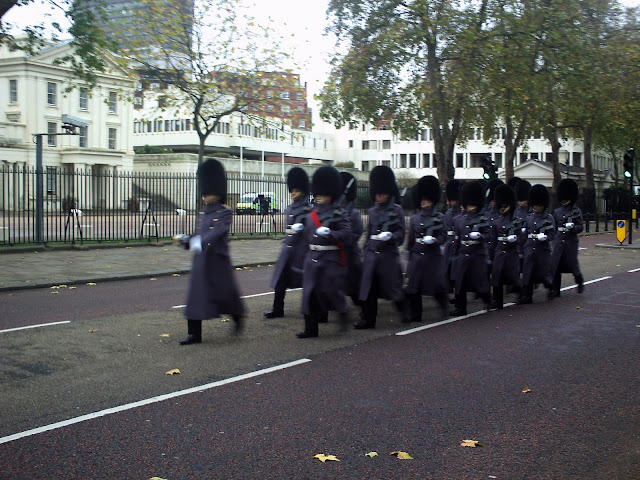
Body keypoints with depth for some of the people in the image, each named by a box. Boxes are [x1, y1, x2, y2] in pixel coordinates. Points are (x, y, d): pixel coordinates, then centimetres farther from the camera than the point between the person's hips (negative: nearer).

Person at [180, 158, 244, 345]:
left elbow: (218, 231, -25)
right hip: (200, 260, 6)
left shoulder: (225, 213, -8)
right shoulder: (203, 213, 13)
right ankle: (194, 334, 4)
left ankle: (238, 317, 34)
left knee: (225, 293, 5)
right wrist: (186, 240, -2)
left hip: (218, 260, -6)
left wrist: (201, 242, -40)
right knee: (196, 295, 1)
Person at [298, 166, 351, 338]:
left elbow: (346, 232, -16)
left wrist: (328, 234, -26)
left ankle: (342, 312, 30)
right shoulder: (313, 213, 12)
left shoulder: (338, 213, -6)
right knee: (310, 292, 3)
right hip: (313, 257, 6)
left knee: (330, 289, -1)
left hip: (331, 258, -6)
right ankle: (310, 328, 8)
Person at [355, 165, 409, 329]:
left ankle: (404, 311, 27)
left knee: (393, 285, 4)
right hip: (372, 254, 4)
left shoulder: (397, 210, -2)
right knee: (369, 288, 2)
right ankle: (367, 319, 7)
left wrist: (390, 236, -25)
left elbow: (400, 234, -5)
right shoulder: (373, 211, 12)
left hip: (389, 254, -4)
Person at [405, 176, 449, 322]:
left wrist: (433, 240, -22)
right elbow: (410, 239, 15)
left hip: (433, 256, -3)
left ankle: (444, 310, 23)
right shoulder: (415, 218, 11)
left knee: (438, 286, -1)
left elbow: (443, 237, -3)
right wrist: (410, 256, 14)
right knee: (413, 288, -1)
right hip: (417, 256, 3)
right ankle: (415, 315, 9)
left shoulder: (439, 217, 2)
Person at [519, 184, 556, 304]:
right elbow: (525, 232, 20)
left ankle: (551, 289, 34)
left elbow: (552, 234, -5)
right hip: (530, 248, 3)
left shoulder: (549, 218, -1)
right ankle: (526, 296, -1)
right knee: (527, 272, -3)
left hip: (543, 249, -3)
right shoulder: (529, 218, 11)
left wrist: (545, 237, -22)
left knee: (544, 272, 5)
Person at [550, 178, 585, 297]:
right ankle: (556, 290, 1)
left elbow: (580, 227, -2)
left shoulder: (576, 211, 1)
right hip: (559, 242, 3)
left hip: (571, 242, -3)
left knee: (572, 264, 2)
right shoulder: (557, 211, 12)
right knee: (555, 266, -4)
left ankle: (580, 282, 31)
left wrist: (572, 227, -21)